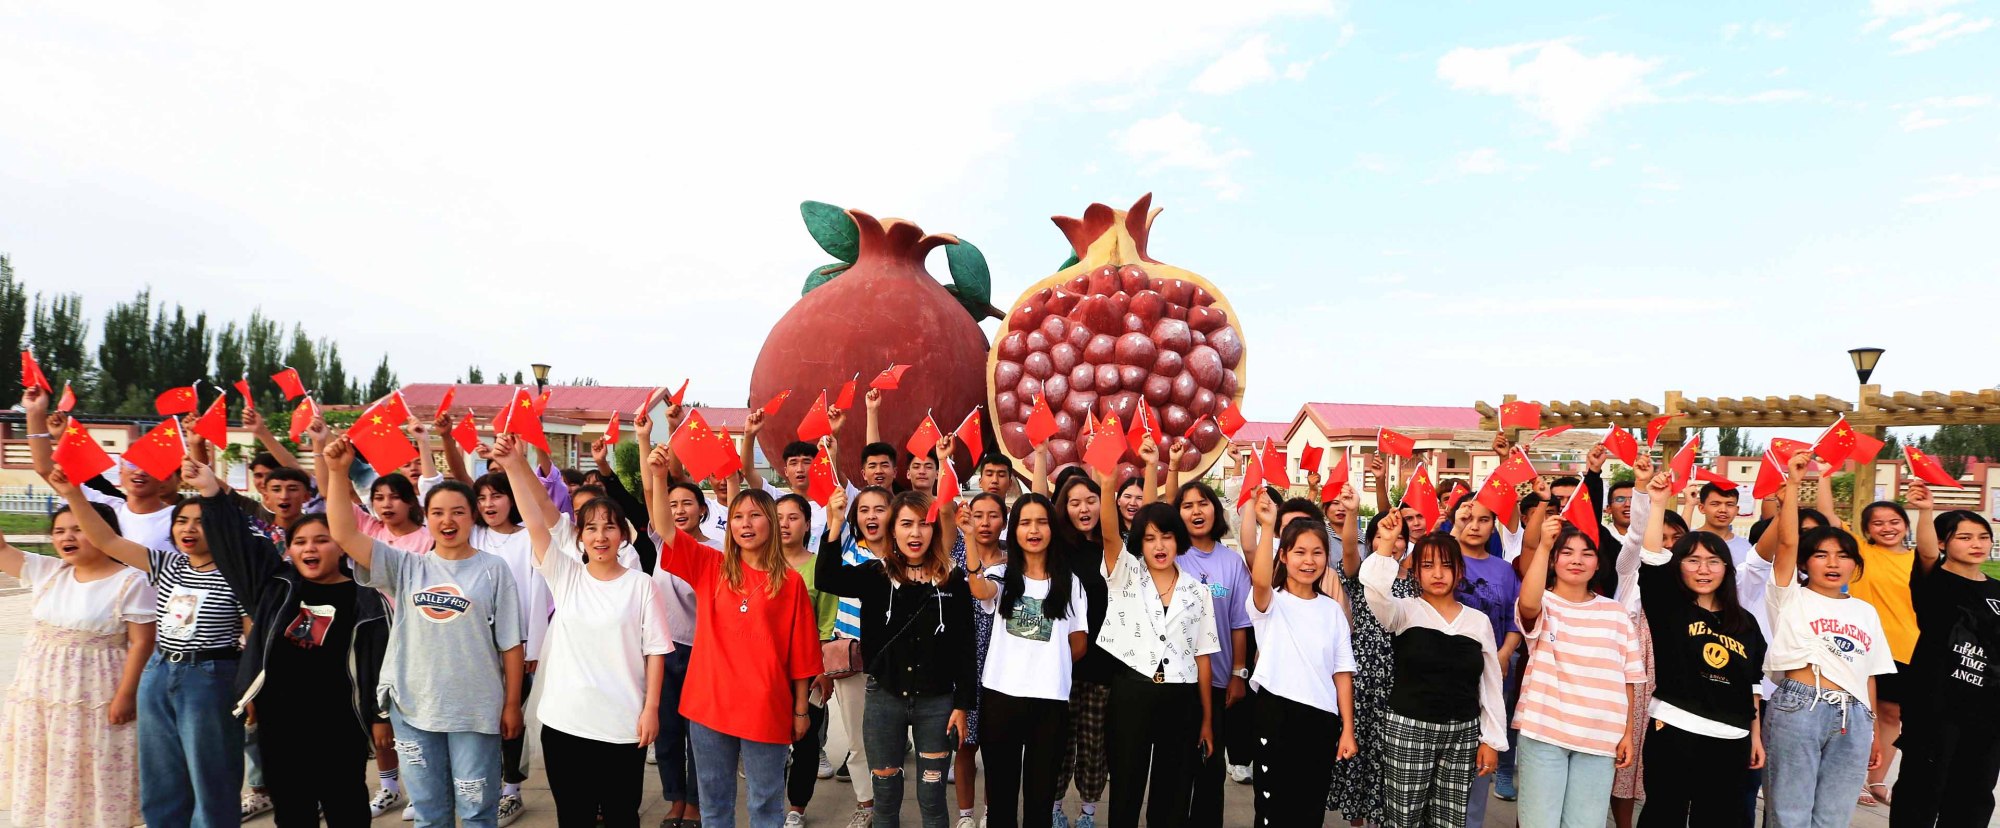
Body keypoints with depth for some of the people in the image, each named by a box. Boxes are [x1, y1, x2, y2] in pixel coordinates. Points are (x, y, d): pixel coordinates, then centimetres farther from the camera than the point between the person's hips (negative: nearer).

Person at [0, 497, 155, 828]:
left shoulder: (131, 581, -12)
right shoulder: (47, 571, 6)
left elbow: (141, 642, -14)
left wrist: (126, 695, -18)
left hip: (95, 700, -6)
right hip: (38, 694, 6)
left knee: (93, 777, 2)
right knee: (41, 775, 15)